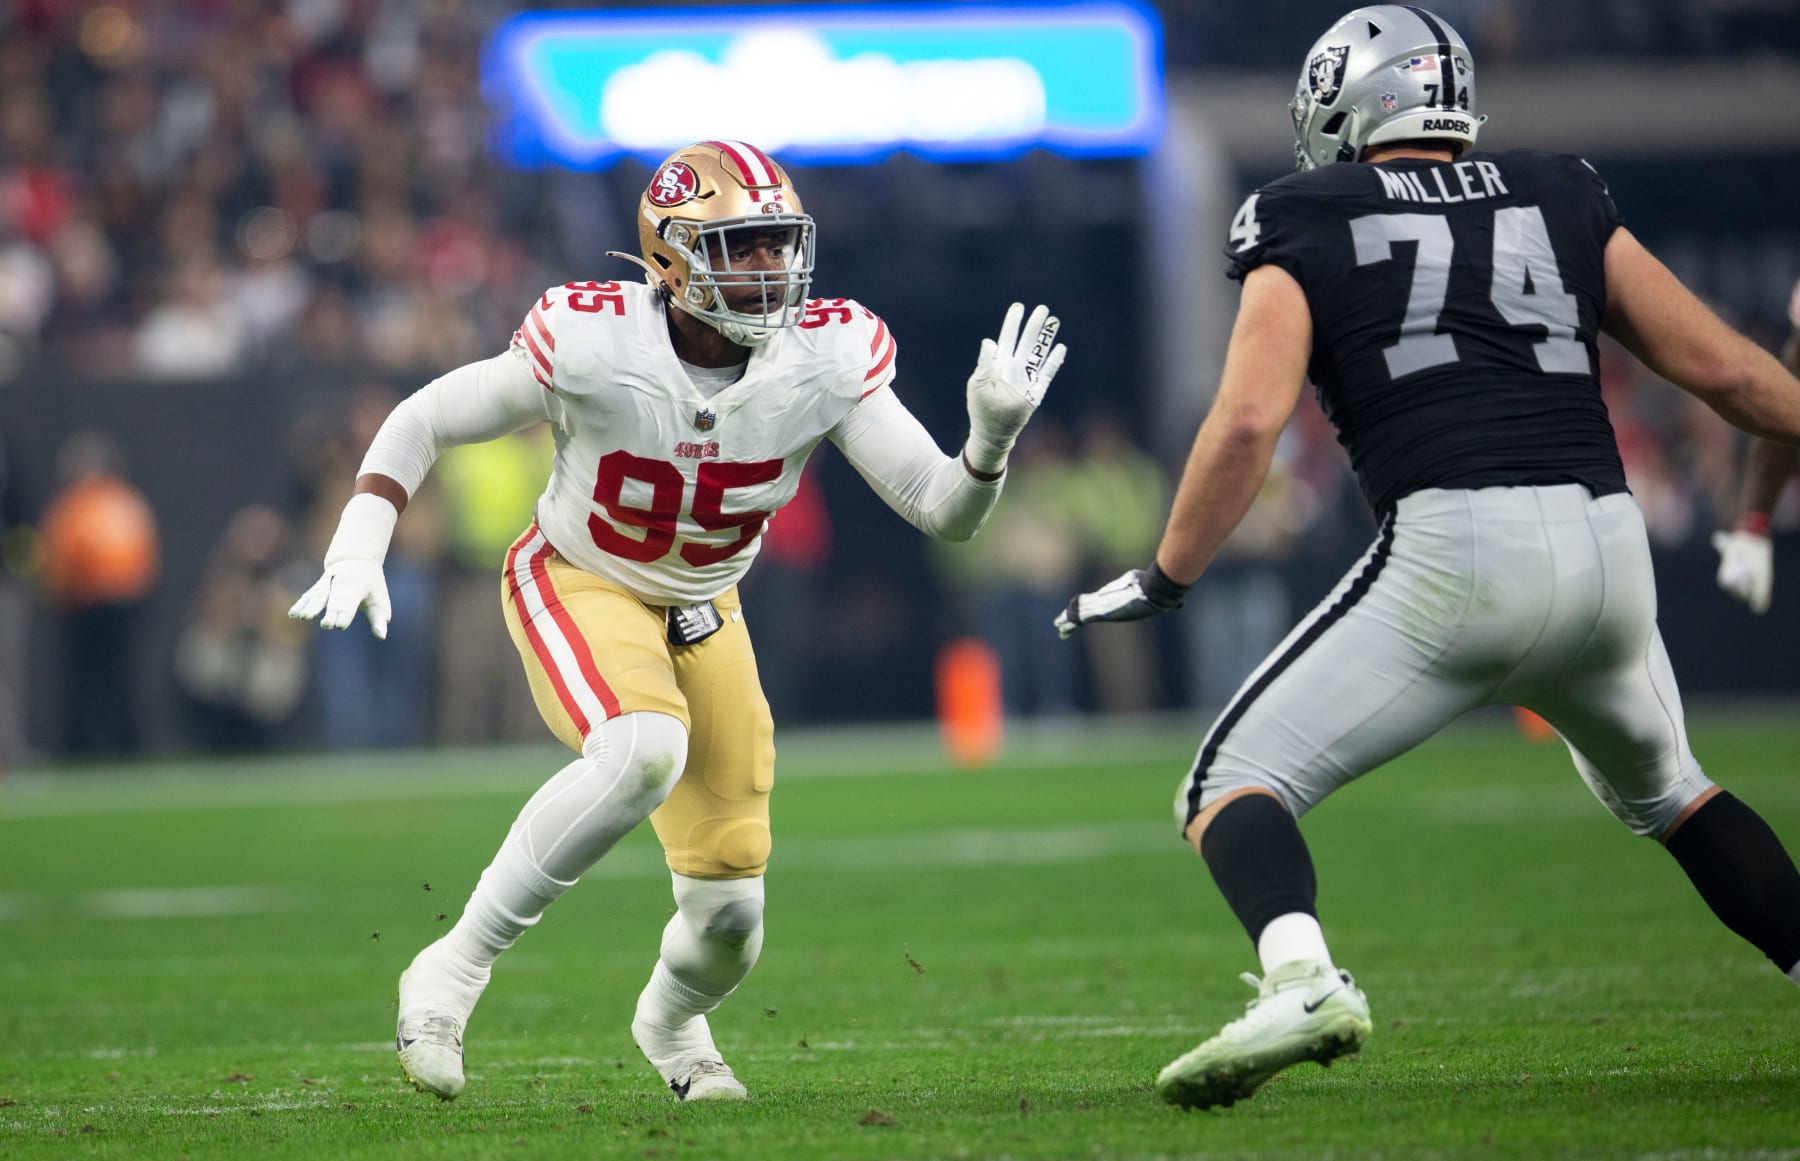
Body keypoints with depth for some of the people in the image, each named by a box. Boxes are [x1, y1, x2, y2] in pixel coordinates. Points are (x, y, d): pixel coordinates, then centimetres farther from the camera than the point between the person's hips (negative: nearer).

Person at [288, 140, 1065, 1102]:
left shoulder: (826, 361, -19)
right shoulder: (594, 346, -27)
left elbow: (945, 515, -17)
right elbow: (423, 423, -14)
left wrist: (991, 440, -37)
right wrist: (357, 552, -24)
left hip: (701, 613, 4)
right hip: (578, 588, -4)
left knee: (729, 915, 1)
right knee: (645, 749, -38)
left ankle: (671, 1019, 40)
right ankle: (454, 969, -25)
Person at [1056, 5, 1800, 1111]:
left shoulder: (1309, 231, 9)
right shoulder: (1562, 203, 19)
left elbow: (1249, 421, -4)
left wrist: (1162, 581, 6)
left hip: (1455, 548, -4)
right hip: (1608, 541, 4)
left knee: (1235, 785, 4)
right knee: (1662, 786, 31)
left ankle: (1302, 976, -24)